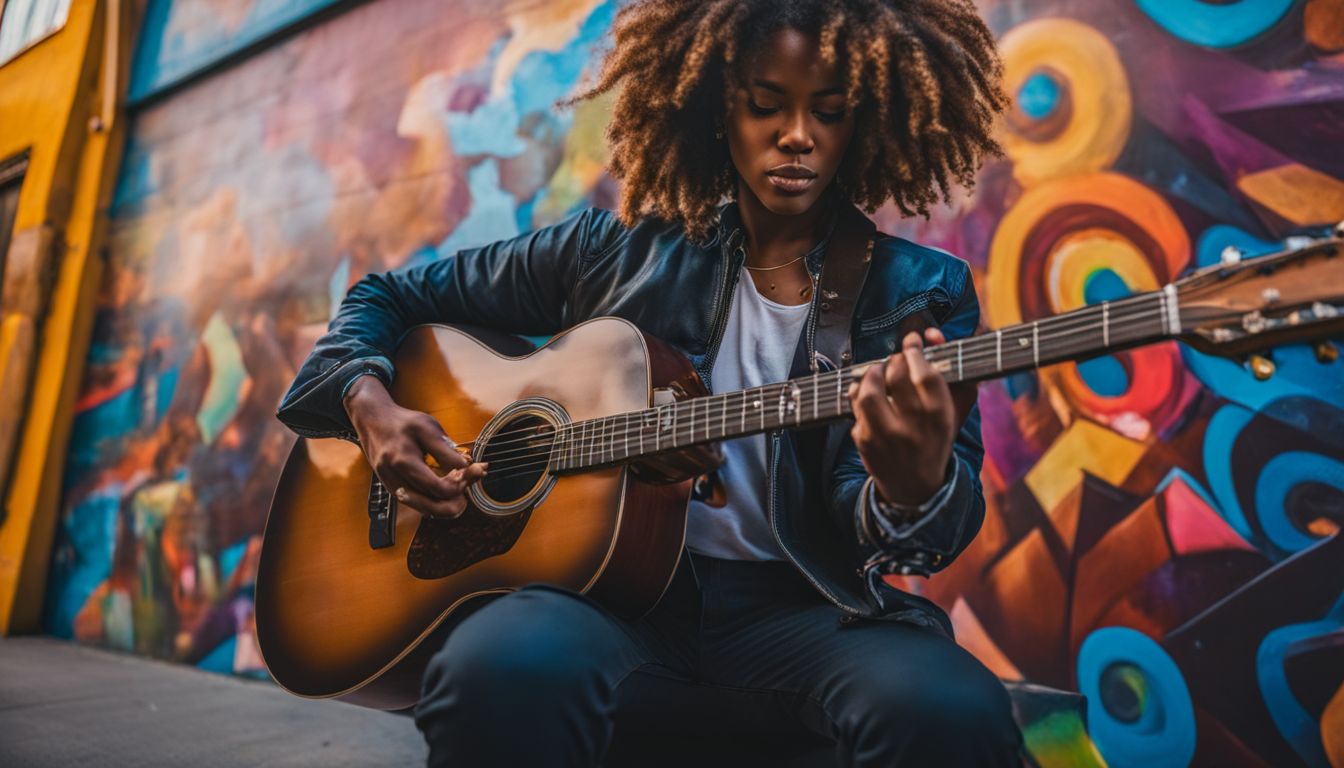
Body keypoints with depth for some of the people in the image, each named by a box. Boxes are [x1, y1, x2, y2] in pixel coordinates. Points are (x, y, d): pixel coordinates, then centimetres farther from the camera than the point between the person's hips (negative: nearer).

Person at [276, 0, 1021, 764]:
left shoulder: (923, 293, 5)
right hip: (621, 588, 1)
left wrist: (913, 489, -29)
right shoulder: (616, 252, 7)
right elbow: (392, 294, 17)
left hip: (800, 610, 0)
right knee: (501, 670, -33)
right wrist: (370, 404, -4)